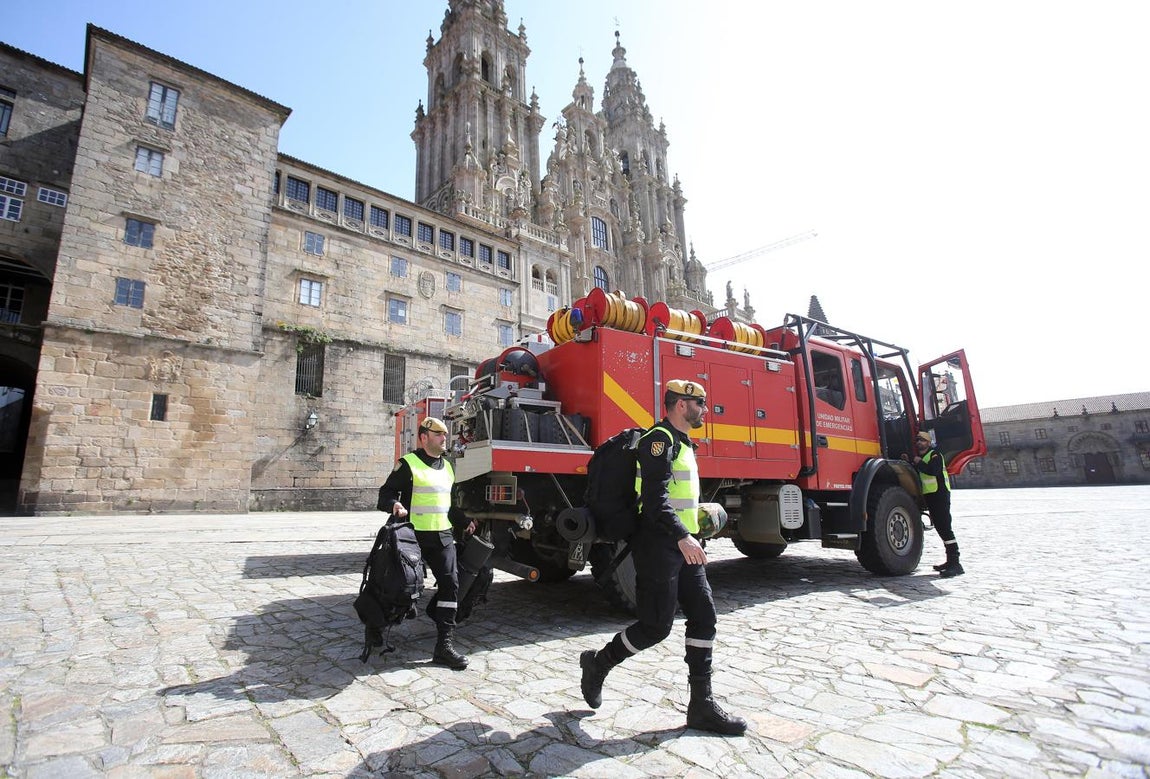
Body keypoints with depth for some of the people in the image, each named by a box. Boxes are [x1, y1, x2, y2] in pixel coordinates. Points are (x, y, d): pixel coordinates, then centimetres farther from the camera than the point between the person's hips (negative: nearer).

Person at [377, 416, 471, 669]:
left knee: (450, 582, -8)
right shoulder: (408, 464, -6)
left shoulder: (447, 467, 15)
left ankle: (444, 645, -6)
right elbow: (386, 493, -6)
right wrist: (395, 504, -27)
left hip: (442, 536, 5)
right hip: (413, 535, -5)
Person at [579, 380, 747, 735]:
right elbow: (655, 496, -24)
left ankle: (701, 705, 15)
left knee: (704, 616, 6)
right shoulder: (659, 439, -14)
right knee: (656, 626, -2)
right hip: (658, 546, -10)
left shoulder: (681, 442, 18)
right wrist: (682, 537, -32)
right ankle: (598, 663, 20)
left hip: (682, 547, 10)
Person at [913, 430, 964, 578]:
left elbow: (934, 470, -25)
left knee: (945, 528, -15)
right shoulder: (921, 457, 21)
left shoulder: (934, 454, -8)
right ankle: (950, 561, 21)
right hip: (930, 495, 10)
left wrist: (919, 463, -13)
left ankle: (955, 564, -17)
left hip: (939, 494, -10)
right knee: (940, 528, 13)